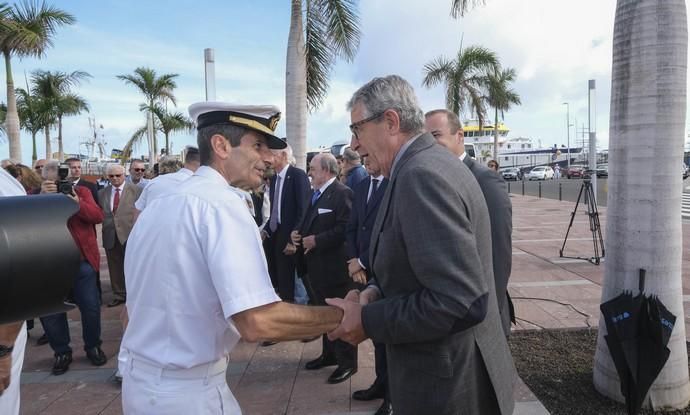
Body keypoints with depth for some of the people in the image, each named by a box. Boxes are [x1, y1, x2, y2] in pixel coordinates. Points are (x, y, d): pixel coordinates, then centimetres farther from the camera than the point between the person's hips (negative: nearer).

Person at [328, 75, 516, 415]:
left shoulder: (421, 174, -25)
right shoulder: (434, 163, 6)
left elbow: (461, 302, -30)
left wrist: (368, 321, -20)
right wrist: (378, 292, -1)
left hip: (448, 386, -9)